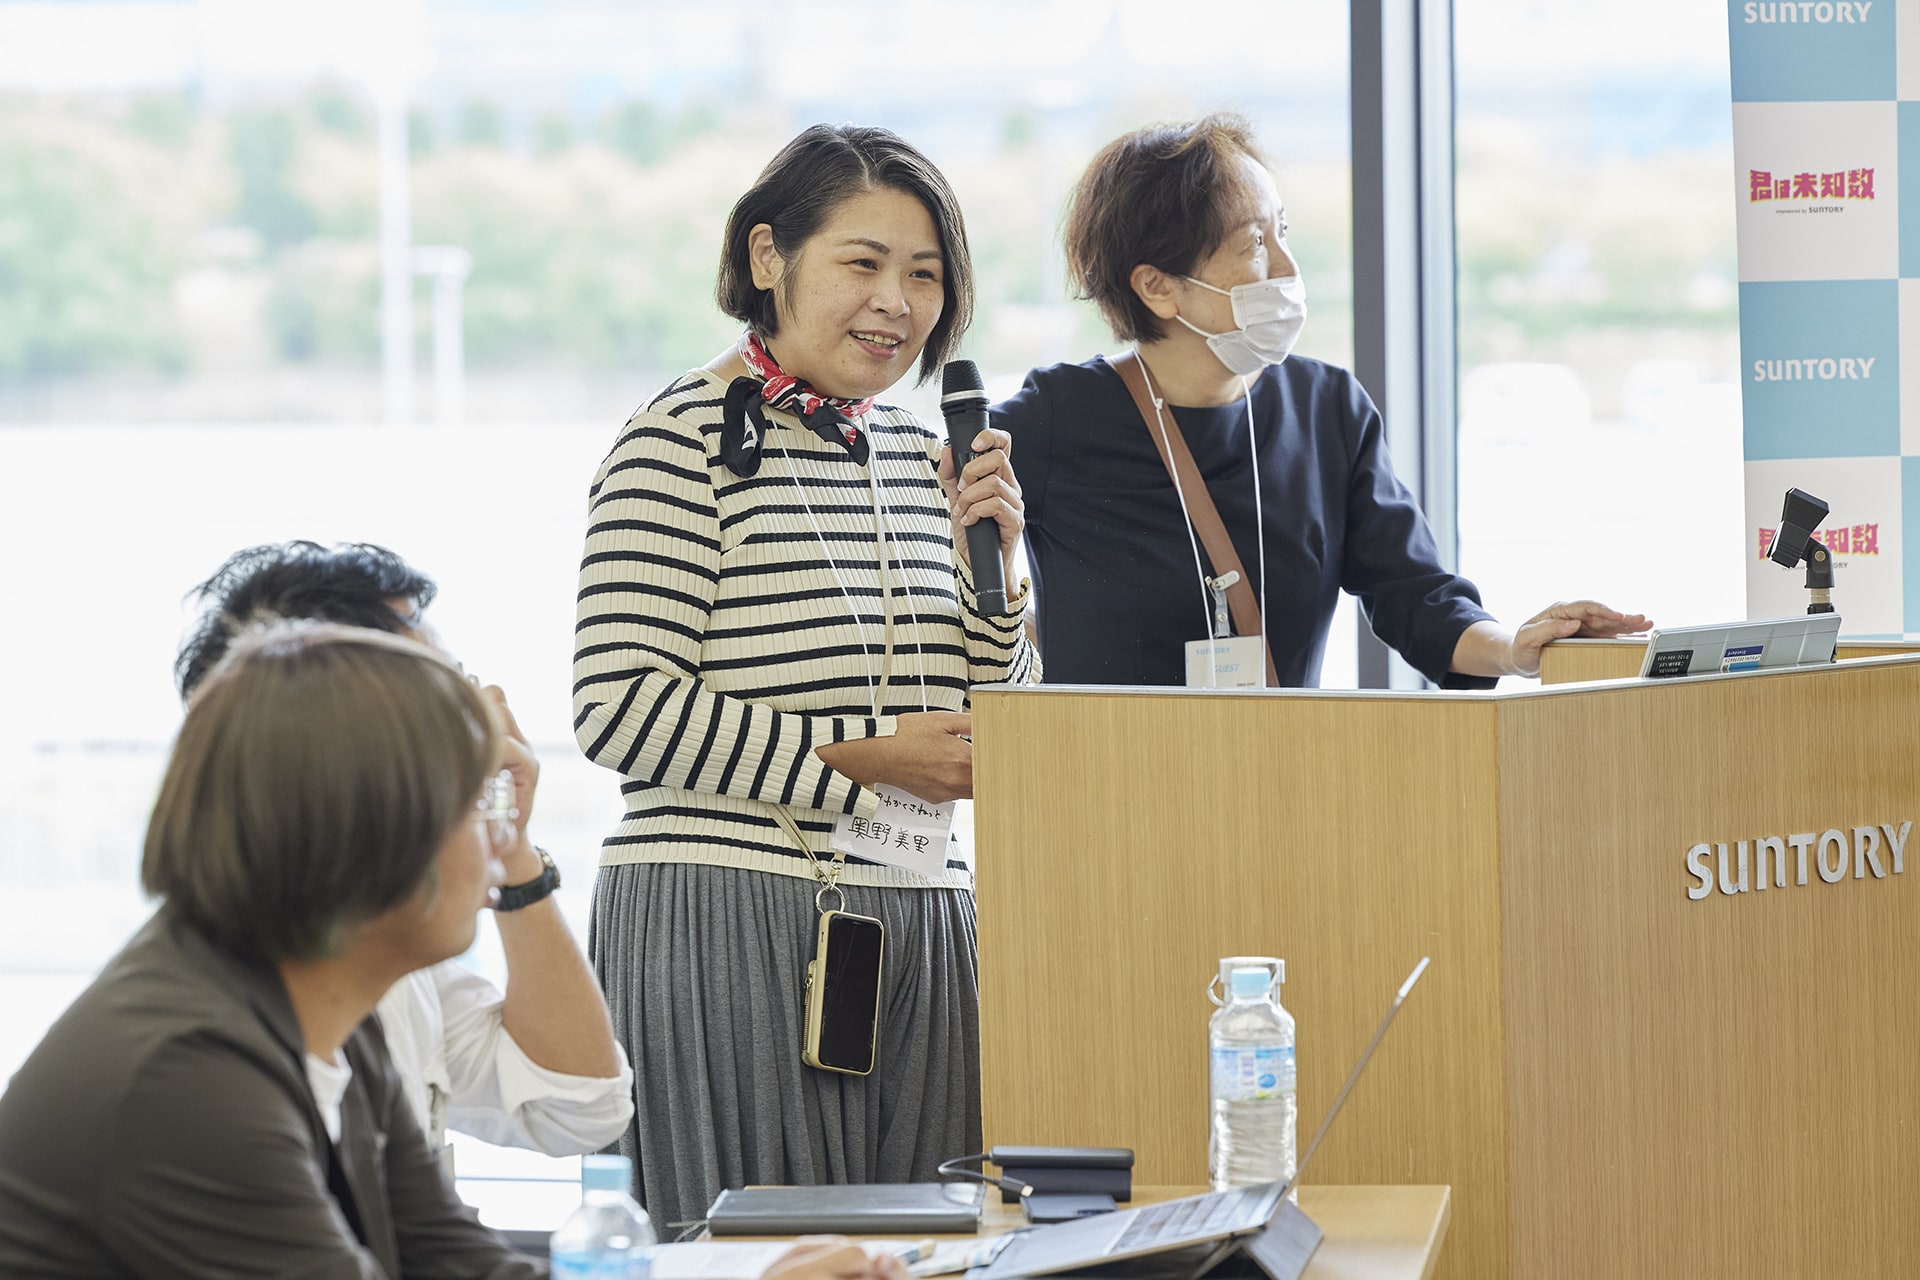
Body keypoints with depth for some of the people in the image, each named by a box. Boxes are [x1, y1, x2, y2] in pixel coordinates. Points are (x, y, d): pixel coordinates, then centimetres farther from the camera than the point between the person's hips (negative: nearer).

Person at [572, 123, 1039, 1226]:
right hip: (728, 922, -7)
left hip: (923, 918, 7)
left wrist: (992, 557, 2)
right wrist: (859, 762, -14)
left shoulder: (918, 452, 15)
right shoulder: (687, 441, -6)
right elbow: (619, 708, -15)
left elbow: (996, 727, 19)